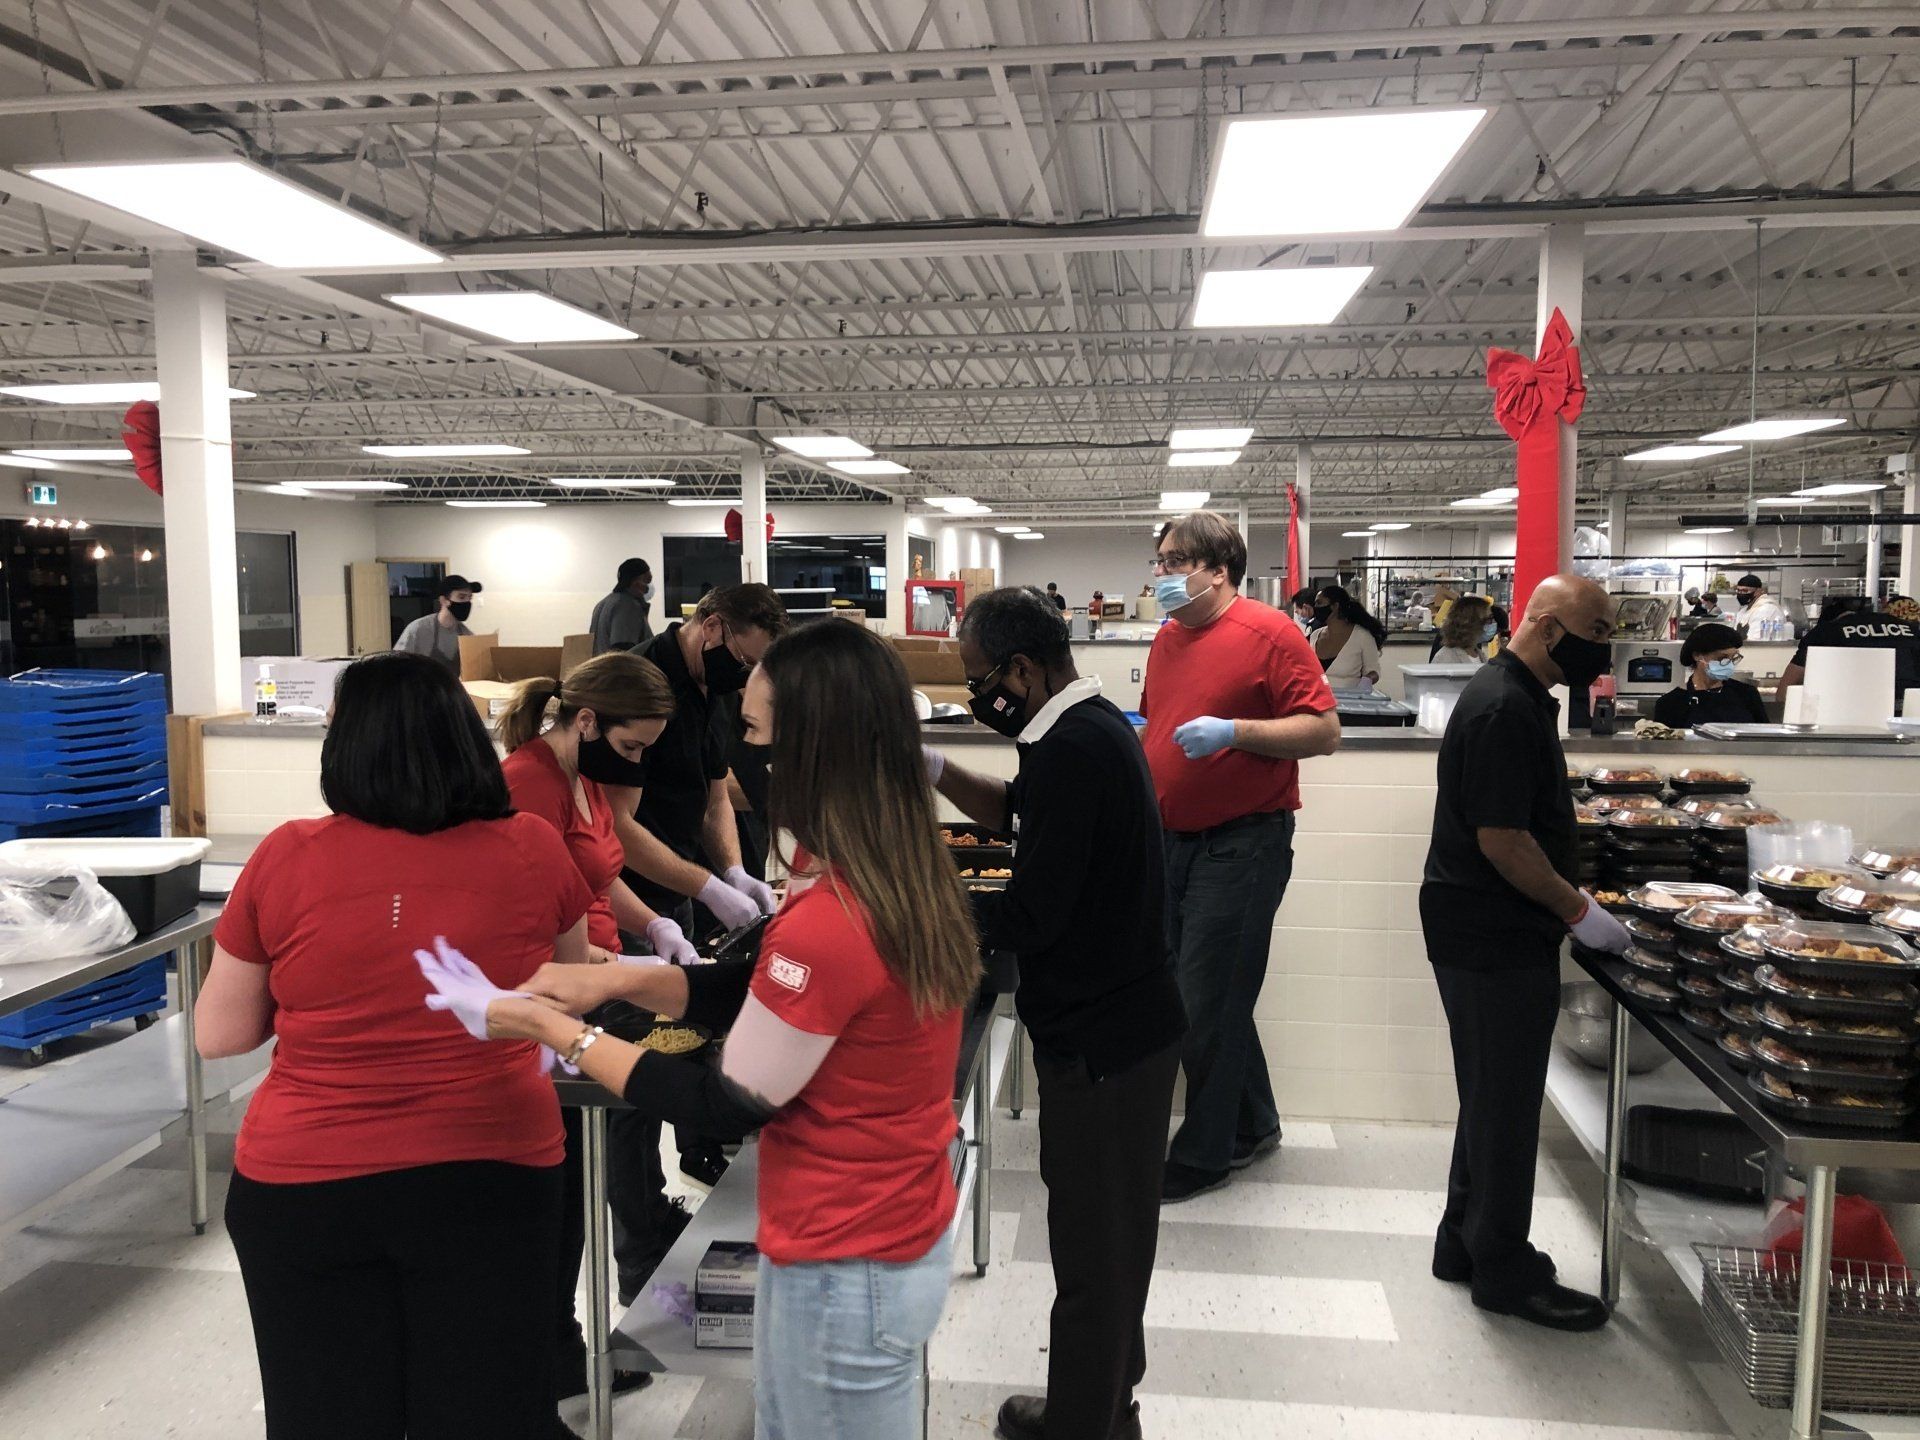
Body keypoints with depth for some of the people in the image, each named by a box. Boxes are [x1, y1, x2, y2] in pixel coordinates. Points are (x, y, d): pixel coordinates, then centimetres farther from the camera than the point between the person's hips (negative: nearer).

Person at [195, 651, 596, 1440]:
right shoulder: (532, 849, -7)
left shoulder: (286, 857, -8)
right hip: (490, 1175, 0)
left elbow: (218, 1035, 4)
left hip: (303, 1186, 0)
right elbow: (570, 980, 12)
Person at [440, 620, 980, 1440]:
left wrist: (545, 1026, -12)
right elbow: (768, 994, 8)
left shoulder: (828, 924, -31)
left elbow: (729, 1107, -18)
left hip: (845, 1269, -8)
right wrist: (620, 980, -3)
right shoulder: (908, 879, -3)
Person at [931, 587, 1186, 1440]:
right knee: (1113, 1226, 23)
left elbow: (1029, 917, -26)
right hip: (1128, 1018, 10)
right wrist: (938, 773, 5)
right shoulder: (1094, 724, 7)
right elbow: (1017, 811, 19)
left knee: (1090, 1239, 6)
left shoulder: (1070, 751, -24)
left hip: (1097, 1040, -10)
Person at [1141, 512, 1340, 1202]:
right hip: (1172, 841, 8)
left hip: (1241, 844, -7)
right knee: (1213, 994, 15)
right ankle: (1253, 1125, 33)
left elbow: (1324, 731, -14)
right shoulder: (1168, 636, 12)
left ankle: (1204, 1154, 14)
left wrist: (1232, 731, -23)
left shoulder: (1268, 632, -11)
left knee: (1206, 1003, -2)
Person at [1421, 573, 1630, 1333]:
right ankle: (1505, 1272, 16)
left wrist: (1570, 894, 15)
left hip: (1493, 935, 10)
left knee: (1494, 1097, 18)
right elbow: (1501, 841, -23)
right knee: (1505, 1105, 2)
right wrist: (1577, 910, -14)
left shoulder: (1517, 697, 13)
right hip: (1494, 942, -10)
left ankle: (1466, 1243, 31)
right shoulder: (1505, 709, -20)